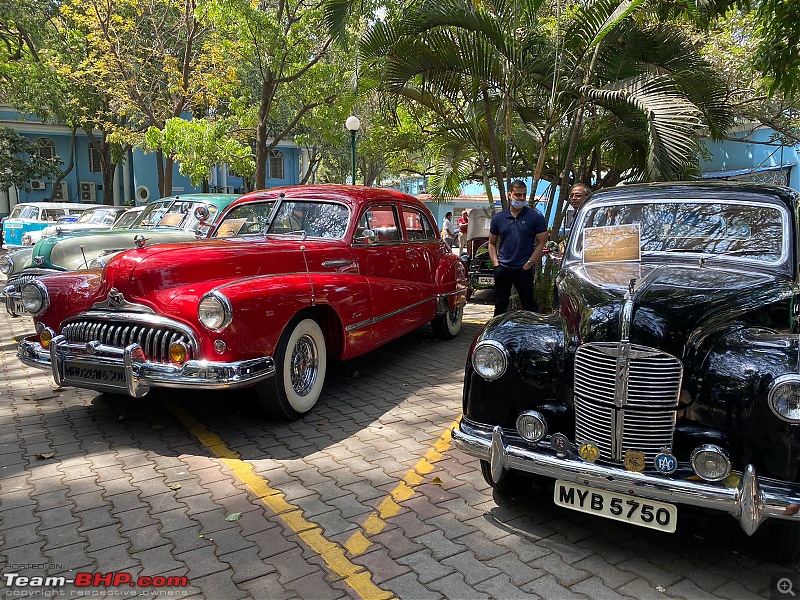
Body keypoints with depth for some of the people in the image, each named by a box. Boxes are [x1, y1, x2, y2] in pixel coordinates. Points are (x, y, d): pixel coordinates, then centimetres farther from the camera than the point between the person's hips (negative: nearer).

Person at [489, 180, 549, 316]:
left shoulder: (536, 217, -3)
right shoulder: (498, 218, 6)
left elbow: (542, 243, -4)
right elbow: (492, 243, 14)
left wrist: (528, 264, -10)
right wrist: (496, 263, 1)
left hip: (524, 269, -3)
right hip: (503, 269, 3)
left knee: (529, 305, 5)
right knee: (500, 305, 12)